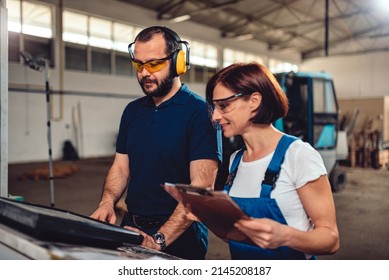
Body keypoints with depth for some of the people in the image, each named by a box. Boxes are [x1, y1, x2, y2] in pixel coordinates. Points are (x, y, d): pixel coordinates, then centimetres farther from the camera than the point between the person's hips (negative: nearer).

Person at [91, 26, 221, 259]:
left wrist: (159, 240, -27)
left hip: (179, 237, -6)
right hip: (132, 228, 6)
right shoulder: (132, 111, 6)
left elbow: (201, 186, -21)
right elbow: (121, 167, 10)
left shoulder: (200, 112, -15)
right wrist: (107, 202, -9)